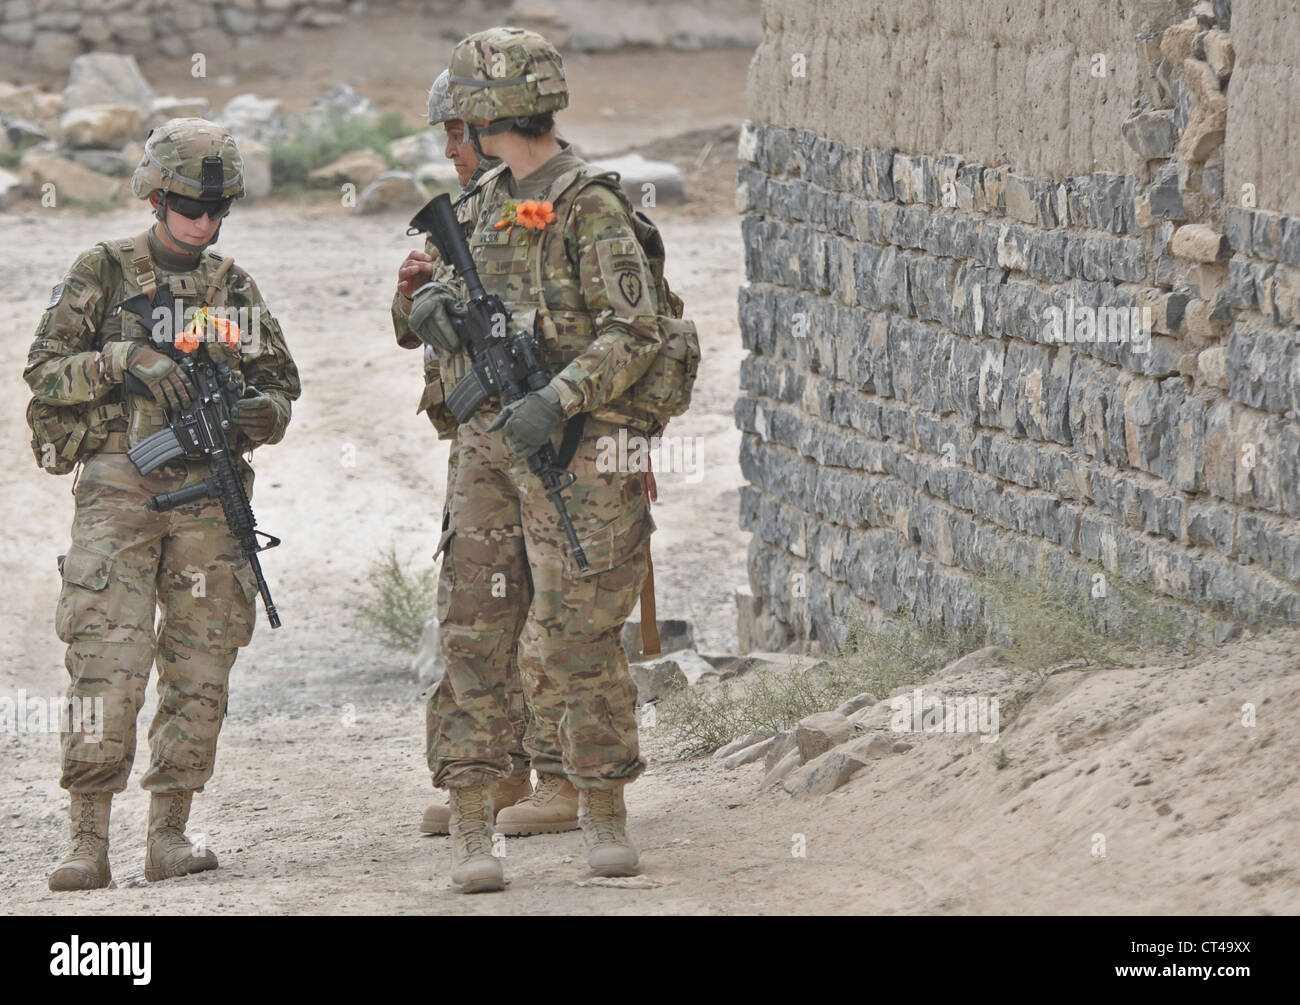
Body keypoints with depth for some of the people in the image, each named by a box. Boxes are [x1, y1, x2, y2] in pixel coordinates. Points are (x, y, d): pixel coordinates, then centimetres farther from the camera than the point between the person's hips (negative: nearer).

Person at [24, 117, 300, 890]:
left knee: (200, 670, 2)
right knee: (107, 664, -13)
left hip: (209, 493, 4)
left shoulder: (235, 287, 13)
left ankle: (171, 835, 9)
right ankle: (88, 840, -10)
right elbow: (46, 371, -2)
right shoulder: (103, 274, 3)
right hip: (119, 486, -4)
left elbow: (280, 383, 18)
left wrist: (263, 412, -5)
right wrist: (127, 359, -17)